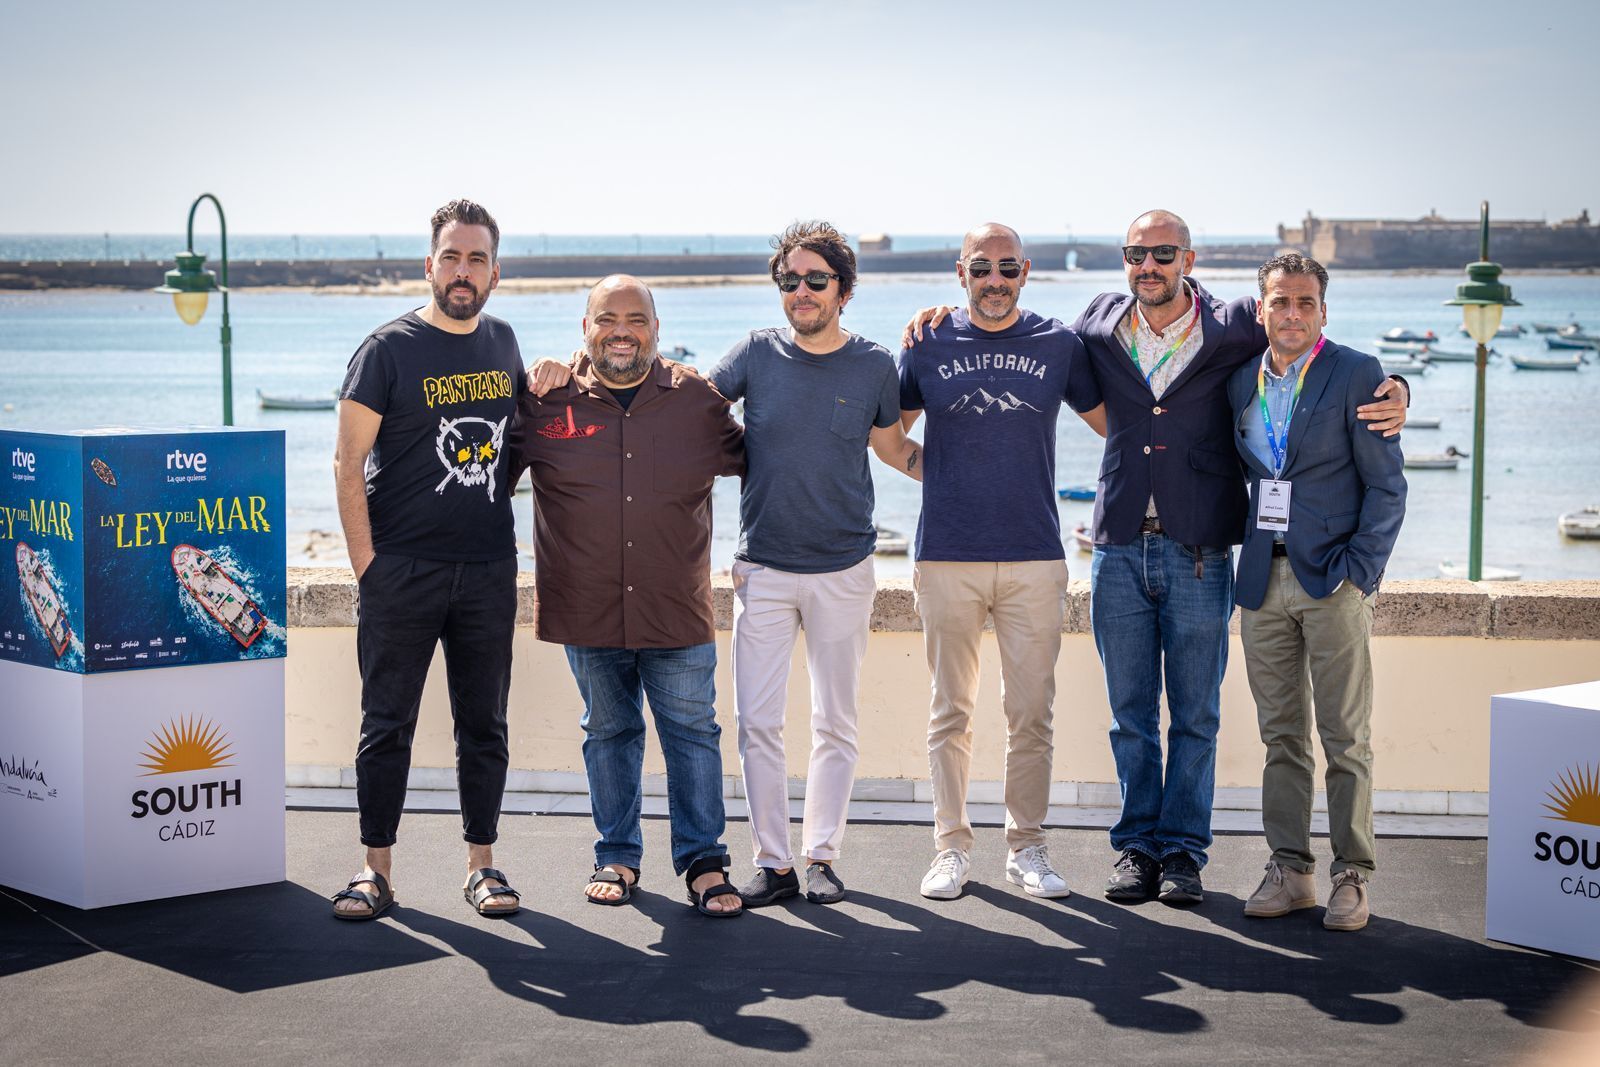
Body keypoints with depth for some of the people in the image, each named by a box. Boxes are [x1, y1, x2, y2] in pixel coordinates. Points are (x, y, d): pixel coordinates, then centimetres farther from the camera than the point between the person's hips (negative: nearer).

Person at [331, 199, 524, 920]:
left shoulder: (502, 341, 10)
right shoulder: (390, 348, -4)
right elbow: (349, 462, -5)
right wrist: (365, 562, -10)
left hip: (489, 569, 4)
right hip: (402, 570, -4)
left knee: (484, 723, 8)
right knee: (388, 723, 1)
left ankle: (482, 865, 17)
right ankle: (377, 869, 9)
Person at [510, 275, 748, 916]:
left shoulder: (697, 399, 4)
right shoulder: (546, 401, 1)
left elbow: (753, 457, 18)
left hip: (677, 611, 0)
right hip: (587, 613, 0)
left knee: (692, 732, 1)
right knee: (608, 732, 12)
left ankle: (703, 861, 10)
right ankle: (617, 856, 24)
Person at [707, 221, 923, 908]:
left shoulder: (874, 366, 1)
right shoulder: (757, 354, 0)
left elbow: (896, 449, 15)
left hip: (844, 570, 0)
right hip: (763, 568, 0)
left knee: (835, 723, 7)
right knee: (757, 721, -3)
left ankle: (822, 856, 17)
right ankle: (773, 864, 5)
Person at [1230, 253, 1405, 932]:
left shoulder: (1356, 374, -4)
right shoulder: (1240, 381, 10)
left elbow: (1387, 484, -5)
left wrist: (1360, 569, -12)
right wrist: (1242, 553, 8)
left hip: (1333, 581, -5)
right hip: (1263, 581, 5)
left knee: (1346, 738, -1)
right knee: (1281, 736, 9)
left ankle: (1351, 877, 6)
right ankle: (1290, 870, 16)